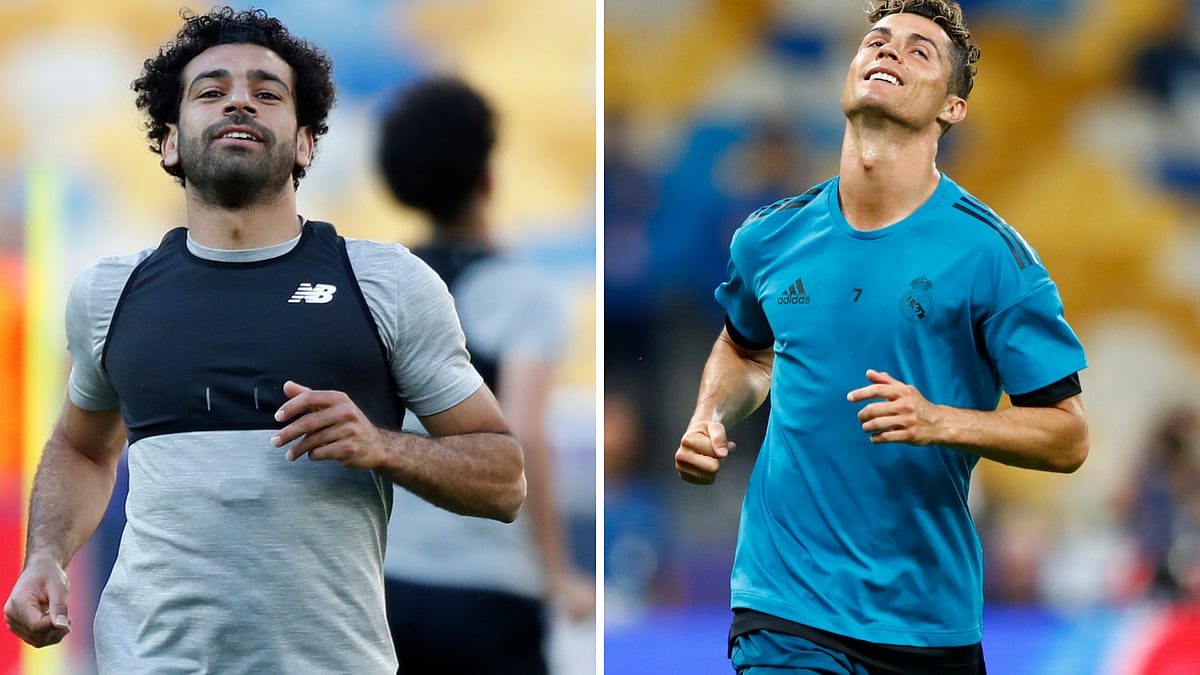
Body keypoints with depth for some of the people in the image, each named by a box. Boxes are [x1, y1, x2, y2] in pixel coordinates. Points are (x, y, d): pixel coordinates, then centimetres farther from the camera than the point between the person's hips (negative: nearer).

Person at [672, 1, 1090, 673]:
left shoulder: (991, 252, -6)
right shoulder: (771, 238, 5)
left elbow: (1067, 436, -6)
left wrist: (940, 422, -21)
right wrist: (709, 420, 7)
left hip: (928, 615, -1)